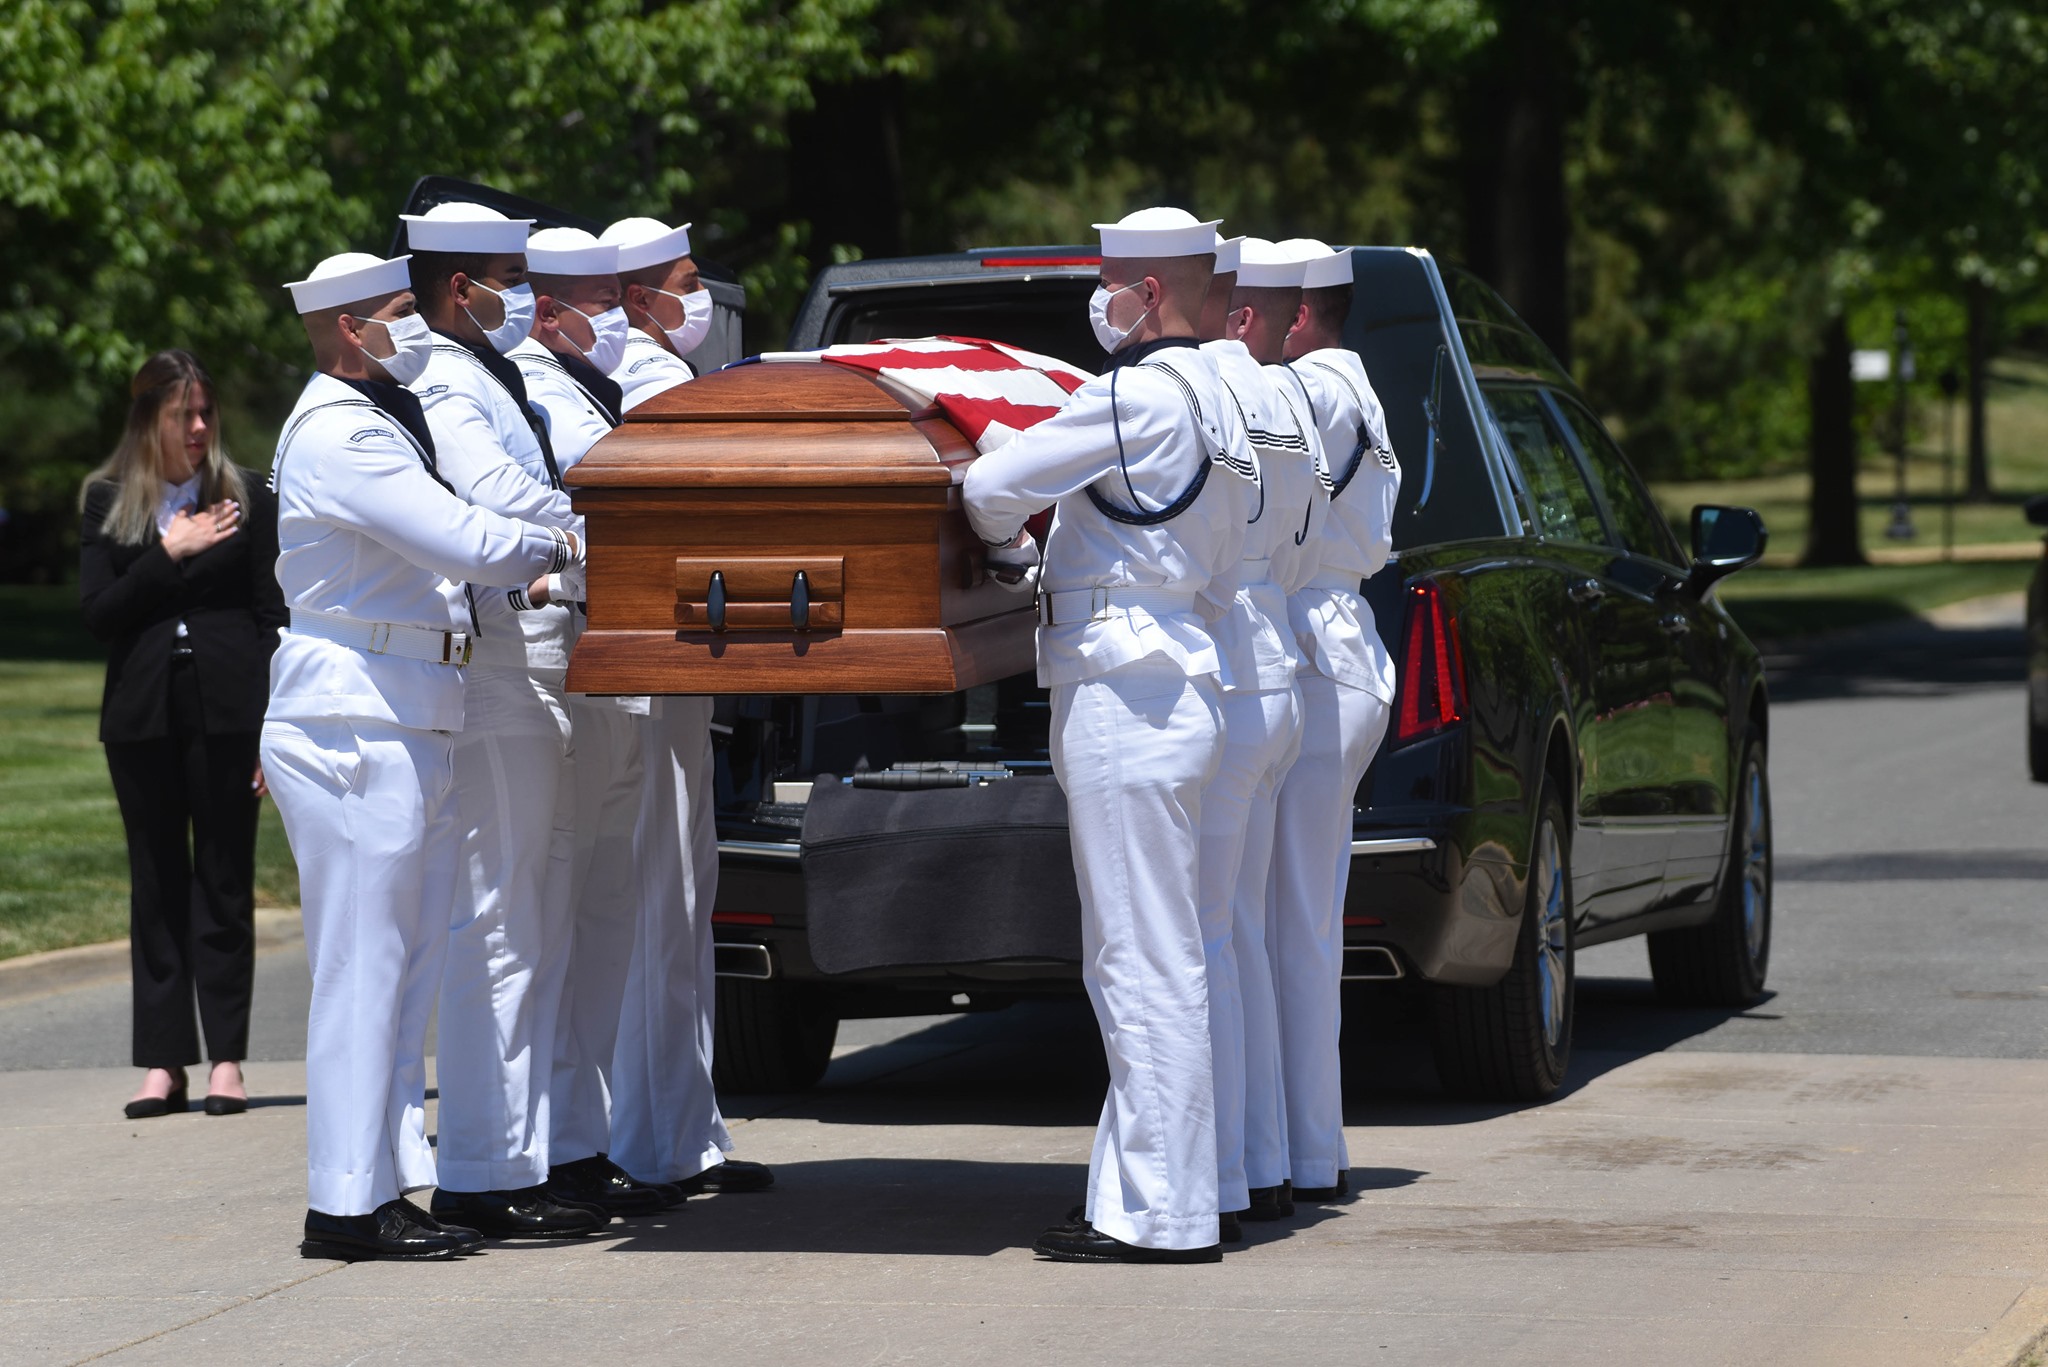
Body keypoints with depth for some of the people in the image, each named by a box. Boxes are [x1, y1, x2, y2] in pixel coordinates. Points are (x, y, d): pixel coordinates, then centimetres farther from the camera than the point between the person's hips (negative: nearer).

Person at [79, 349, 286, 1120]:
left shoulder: (245, 497, 3)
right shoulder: (107, 502, 7)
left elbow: (272, 616, 2)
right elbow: (96, 612, 0)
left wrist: (272, 730, -5)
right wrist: (168, 555, -11)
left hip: (225, 710, -1)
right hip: (143, 716, 1)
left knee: (224, 883, 1)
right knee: (156, 884, 4)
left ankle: (226, 1057, 6)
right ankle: (162, 1062, 7)